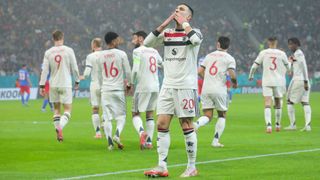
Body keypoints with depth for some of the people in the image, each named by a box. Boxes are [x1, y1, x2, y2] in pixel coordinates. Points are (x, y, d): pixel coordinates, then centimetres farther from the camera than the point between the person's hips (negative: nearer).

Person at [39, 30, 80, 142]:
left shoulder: (48, 52, 0)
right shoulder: (68, 51, -6)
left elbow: (45, 70, -1)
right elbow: (74, 68, -2)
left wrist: (42, 85, 3)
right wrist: (77, 81, 12)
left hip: (53, 85, 3)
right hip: (65, 84, -3)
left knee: (56, 109, 16)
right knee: (68, 109, 0)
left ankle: (58, 130, 13)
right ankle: (60, 127, -24)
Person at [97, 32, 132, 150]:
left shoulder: (100, 56, 6)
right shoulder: (121, 54, -5)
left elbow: (99, 75, 13)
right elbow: (128, 72, -2)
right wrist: (129, 84, 14)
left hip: (105, 90, 3)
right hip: (118, 89, -3)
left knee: (107, 118, 4)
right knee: (121, 115, 7)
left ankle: (109, 142, -4)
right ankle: (117, 135, -17)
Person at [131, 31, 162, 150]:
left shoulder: (137, 51, -6)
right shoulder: (154, 51, 14)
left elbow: (135, 70, -13)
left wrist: (132, 83, 0)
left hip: (143, 87, -6)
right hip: (155, 87, 6)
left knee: (136, 113, 0)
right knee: (150, 114, 13)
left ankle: (142, 132, -27)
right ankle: (149, 142, 9)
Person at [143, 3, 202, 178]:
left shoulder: (193, 31, -2)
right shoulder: (167, 33, 12)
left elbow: (196, 39, -26)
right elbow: (147, 43, 0)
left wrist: (183, 23, -13)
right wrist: (165, 23, -4)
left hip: (186, 86, -5)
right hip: (167, 86, 5)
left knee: (187, 126, -1)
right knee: (162, 125, -1)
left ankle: (192, 167, 8)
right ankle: (162, 167, 1)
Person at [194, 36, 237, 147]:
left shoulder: (209, 56, 12)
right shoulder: (229, 58, -1)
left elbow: (200, 71, 10)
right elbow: (232, 75, -12)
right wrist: (234, 84, 9)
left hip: (206, 89, 3)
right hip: (219, 90, -3)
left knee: (207, 116, 5)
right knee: (222, 115, 14)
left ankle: (196, 124, -28)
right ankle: (216, 141, 7)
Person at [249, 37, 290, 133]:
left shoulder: (263, 53, -1)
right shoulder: (281, 53, 0)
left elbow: (254, 66, 1)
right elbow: (288, 67, 14)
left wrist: (251, 76, 20)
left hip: (266, 82, -1)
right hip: (278, 82, 1)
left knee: (267, 104, -7)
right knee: (278, 103, 18)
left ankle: (269, 125, -25)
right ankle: (278, 125, 30)